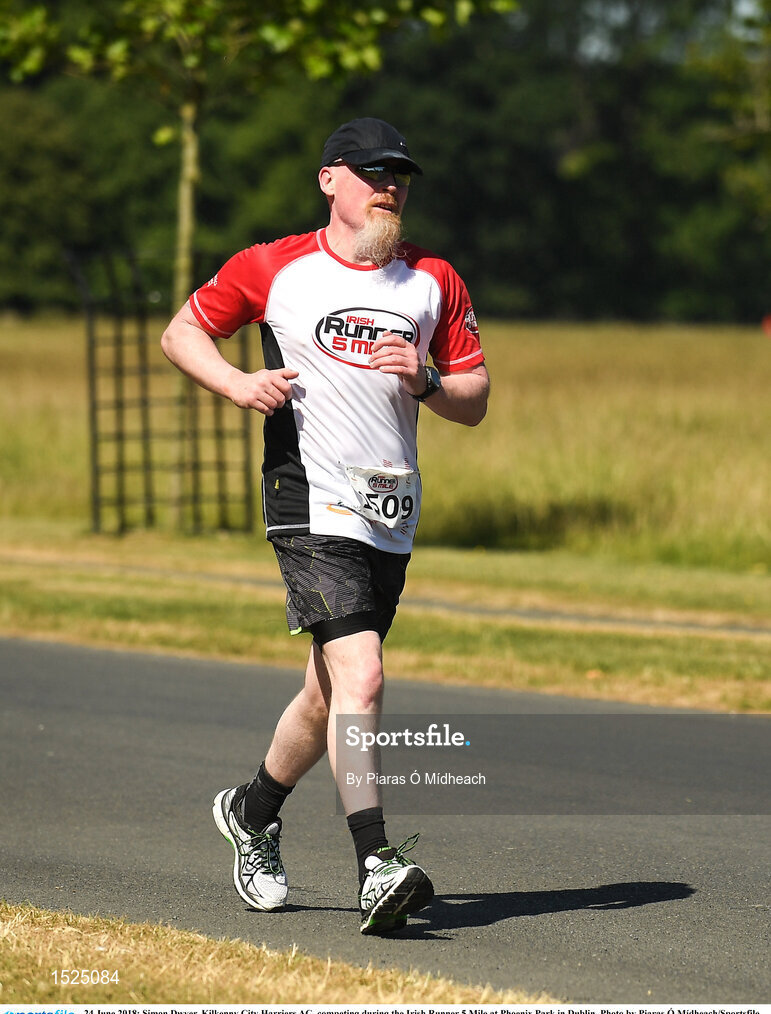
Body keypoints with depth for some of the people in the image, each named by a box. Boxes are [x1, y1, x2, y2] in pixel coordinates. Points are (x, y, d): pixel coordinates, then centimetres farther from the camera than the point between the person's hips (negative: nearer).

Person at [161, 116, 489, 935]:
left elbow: (475, 401, 13)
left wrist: (424, 381, -9)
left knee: (332, 693, 13)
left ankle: (253, 811, 38)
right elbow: (182, 331, 11)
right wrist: (235, 383, -7)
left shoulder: (433, 282, 11)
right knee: (359, 677, -20)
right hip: (312, 503, -5)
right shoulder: (274, 269, 2)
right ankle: (376, 868, -24)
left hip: (391, 515, 5)